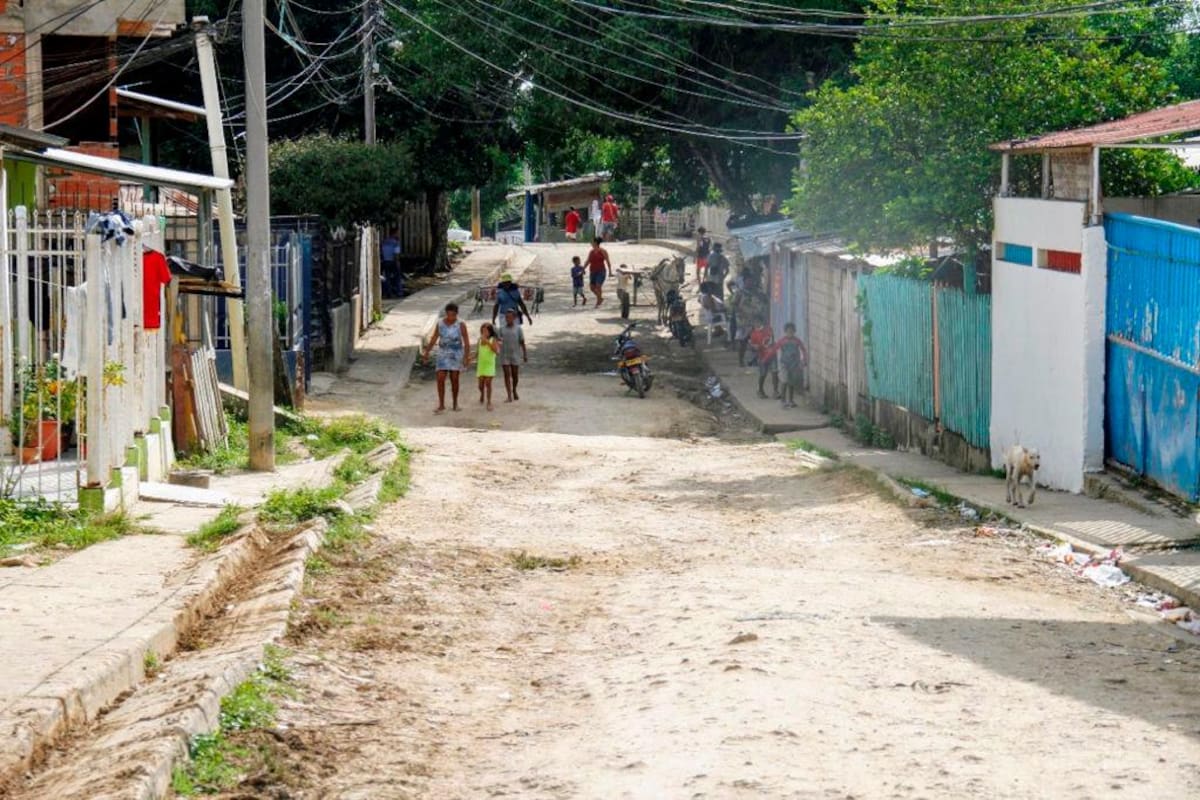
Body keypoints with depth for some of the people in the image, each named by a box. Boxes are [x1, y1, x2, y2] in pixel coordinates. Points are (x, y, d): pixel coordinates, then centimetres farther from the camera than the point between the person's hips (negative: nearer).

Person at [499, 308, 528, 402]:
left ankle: (514, 391, 35)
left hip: (515, 354, 0)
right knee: (507, 374, -4)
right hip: (504, 355, 0)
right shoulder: (502, 328, 1)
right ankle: (509, 396, -5)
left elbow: (522, 342, 2)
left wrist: (525, 355, 3)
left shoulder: (518, 328, -2)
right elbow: (499, 340, 6)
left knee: (515, 375, 9)